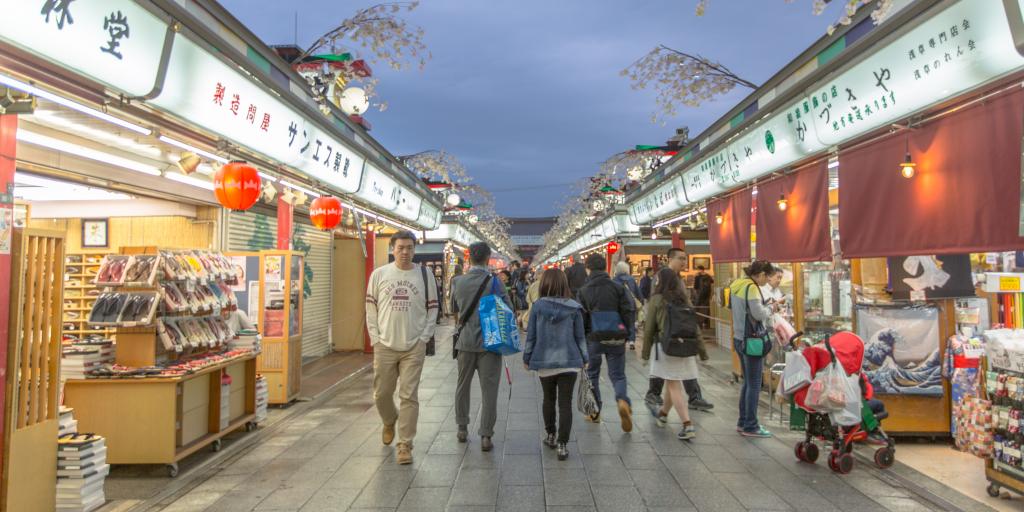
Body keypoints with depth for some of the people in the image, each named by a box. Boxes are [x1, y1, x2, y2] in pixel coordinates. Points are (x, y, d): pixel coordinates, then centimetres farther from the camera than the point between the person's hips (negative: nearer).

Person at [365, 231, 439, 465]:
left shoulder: (425, 275, 1)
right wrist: (375, 338, -1)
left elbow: (432, 309, 5)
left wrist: (424, 338, -4)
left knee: (409, 396, -1)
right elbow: (371, 309, 7)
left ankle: (405, 445, 9)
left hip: (414, 347, -1)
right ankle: (390, 422, 43)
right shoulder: (379, 274, 2)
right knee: (381, 394, 12)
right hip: (385, 346, 2)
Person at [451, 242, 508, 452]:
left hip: (465, 341, 3)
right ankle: (486, 436, 3)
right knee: (489, 390, 3)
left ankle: (462, 428, 29)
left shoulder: (458, 282, -1)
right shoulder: (494, 282, -11)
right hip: (489, 341, -3)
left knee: (463, 385, 19)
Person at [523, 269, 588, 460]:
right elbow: (580, 336, 0)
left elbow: (531, 335, -2)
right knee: (565, 403, 3)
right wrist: (584, 358, 12)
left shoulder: (538, 306, -6)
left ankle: (551, 436, 32)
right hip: (569, 362, -1)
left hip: (544, 362, 1)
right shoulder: (574, 308, -5)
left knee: (549, 399, 20)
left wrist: (527, 358, 10)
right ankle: (562, 444, 1)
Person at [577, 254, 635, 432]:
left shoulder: (584, 291, -3)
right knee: (617, 374, 10)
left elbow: (581, 318, -4)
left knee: (592, 375, 17)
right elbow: (628, 313, -2)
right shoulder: (618, 287, 0)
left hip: (594, 339, -1)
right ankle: (623, 401, -18)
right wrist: (625, 334, 8)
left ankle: (595, 412, 21)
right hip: (616, 339, 1)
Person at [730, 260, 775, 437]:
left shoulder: (736, 285, 10)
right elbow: (759, 314, -24)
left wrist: (765, 309, 8)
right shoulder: (752, 287, -17)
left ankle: (743, 422, 24)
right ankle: (750, 426, 7)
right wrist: (770, 309, -4)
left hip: (739, 338, 9)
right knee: (754, 384, 0)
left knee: (747, 382, 18)